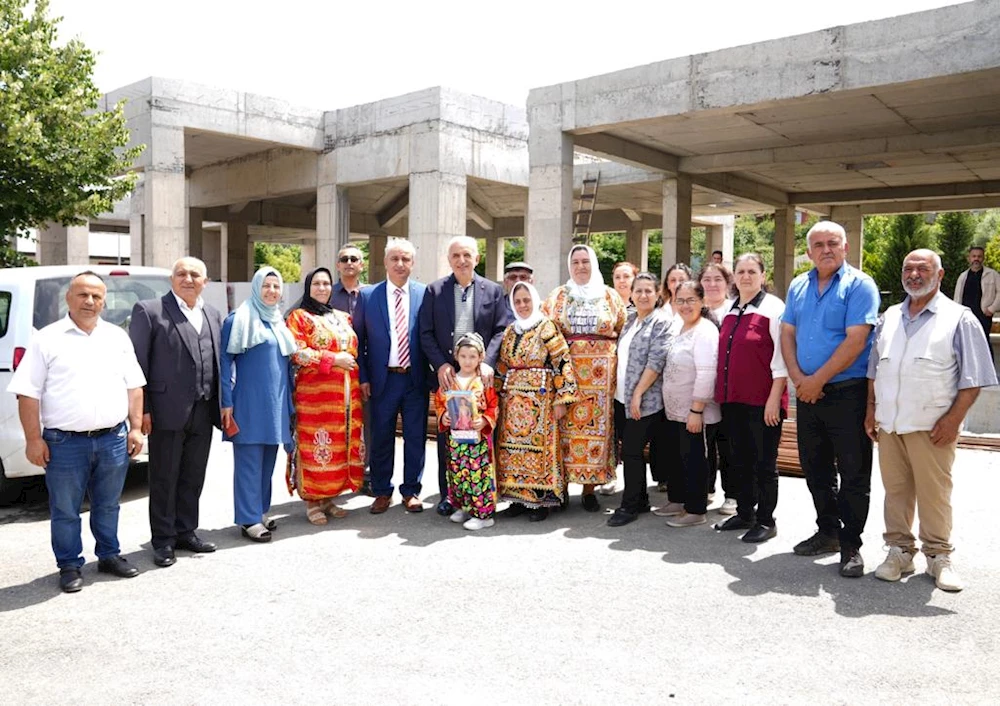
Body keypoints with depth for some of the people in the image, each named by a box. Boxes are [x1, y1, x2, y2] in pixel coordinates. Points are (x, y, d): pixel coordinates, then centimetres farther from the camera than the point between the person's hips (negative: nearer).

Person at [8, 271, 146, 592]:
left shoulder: (117, 337, 9)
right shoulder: (47, 339, -2)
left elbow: (134, 387, 11)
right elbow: (28, 394, -4)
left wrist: (136, 428, 4)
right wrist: (33, 439, -8)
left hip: (114, 439, 3)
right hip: (65, 443, -3)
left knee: (107, 506, 16)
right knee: (65, 511, 8)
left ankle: (109, 556, 30)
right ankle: (70, 566, 21)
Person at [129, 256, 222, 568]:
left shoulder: (213, 315, 13)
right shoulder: (149, 311, -3)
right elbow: (137, 362, -6)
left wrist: (222, 404, 7)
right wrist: (142, 409, -11)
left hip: (203, 411, 5)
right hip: (167, 411, -5)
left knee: (193, 478, 14)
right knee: (164, 479, 6)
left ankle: (186, 531, 28)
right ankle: (163, 540, 18)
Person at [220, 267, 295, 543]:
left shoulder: (279, 321, 14)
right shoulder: (239, 319, -6)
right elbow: (225, 360, -8)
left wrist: (288, 403, 15)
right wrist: (226, 402, -14)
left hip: (276, 403, 7)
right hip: (250, 402, -7)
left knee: (267, 461, 12)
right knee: (249, 462, -2)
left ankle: (260, 512, 23)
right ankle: (249, 520, 4)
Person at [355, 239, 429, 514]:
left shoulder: (425, 294, 1)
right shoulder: (368, 295, 2)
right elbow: (359, 339, 4)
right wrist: (363, 377, -2)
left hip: (416, 378, 0)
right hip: (383, 379, 0)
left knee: (416, 437, 8)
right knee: (381, 438, 9)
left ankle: (411, 491, 22)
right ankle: (382, 492, 24)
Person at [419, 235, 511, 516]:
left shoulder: (493, 290, 5)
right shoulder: (434, 290, 6)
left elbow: (501, 330, 1)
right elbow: (426, 333, 3)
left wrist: (487, 362, -12)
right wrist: (441, 364, -10)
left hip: (481, 374, 0)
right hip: (446, 373, 1)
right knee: (446, 436, 6)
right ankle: (447, 494, 17)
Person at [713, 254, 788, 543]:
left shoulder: (773, 308, -7)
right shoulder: (730, 310, 12)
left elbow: (781, 356, -11)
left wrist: (774, 398, -16)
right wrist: (722, 393, 15)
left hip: (762, 401, -7)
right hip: (733, 400, 7)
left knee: (764, 463, 4)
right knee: (738, 460, 14)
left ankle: (766, 520, 15)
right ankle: (744, 513, 28)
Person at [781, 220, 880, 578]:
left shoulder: (859, 285, -8)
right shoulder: (798, 286, 10)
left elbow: (855, 341, -16)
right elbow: (787, 334, 7)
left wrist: (817, 380, -15)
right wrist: (797, 378, -7)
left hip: (848, 393, -6)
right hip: (808, 393, 6)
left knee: (853, 474, 1)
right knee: (815, 469, 15)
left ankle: (850, 546, 12)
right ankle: (828, 532, 30)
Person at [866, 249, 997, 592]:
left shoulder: (959, 318, 0)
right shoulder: (890, 317, 14)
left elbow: (972, 377, -4)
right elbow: (875, 368, 19)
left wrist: (953, 419, -12)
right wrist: (871, 409, 11)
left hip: (931, 427, -4)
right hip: (889, 424, 4)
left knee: (934, 494, 1)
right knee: (895, 491, 9)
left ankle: (939, 556, 16)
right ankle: (899, 551, 20)